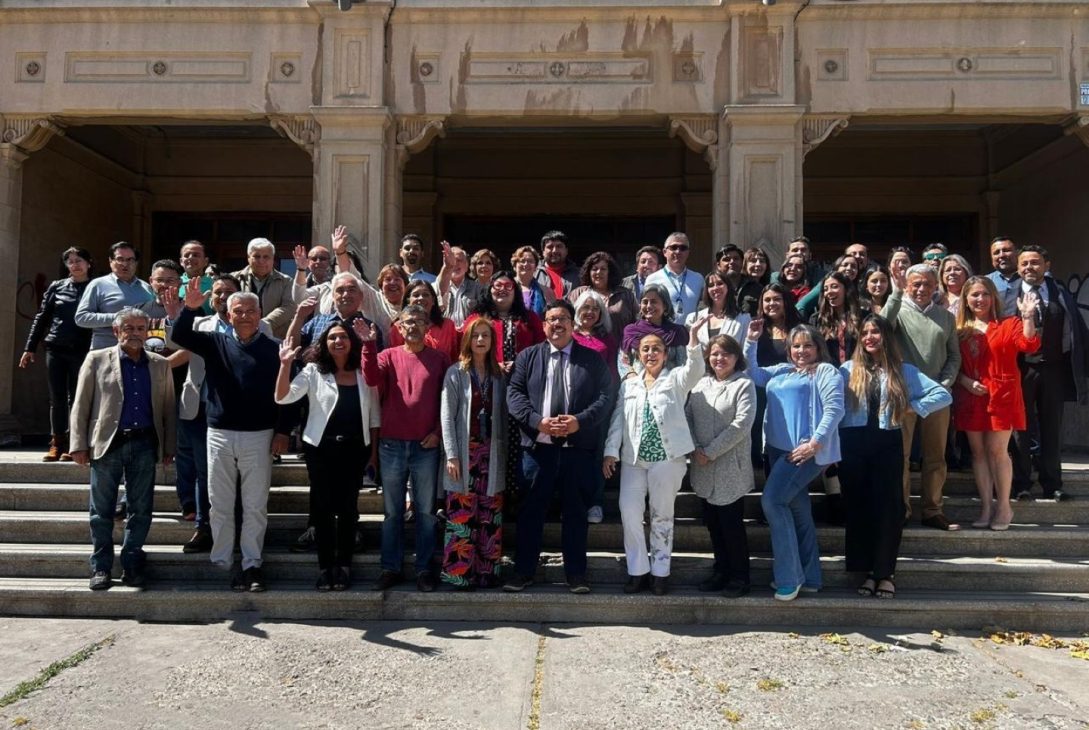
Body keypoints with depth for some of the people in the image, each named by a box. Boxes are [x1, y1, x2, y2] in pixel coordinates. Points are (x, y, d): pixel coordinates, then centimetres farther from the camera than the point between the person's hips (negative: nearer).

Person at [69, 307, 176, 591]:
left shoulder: (160, 365, 9)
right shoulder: (97, 360, 3)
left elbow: (168, 408, 10)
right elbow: (81, 405, 2)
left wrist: (168, 446, 7)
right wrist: (79, 445, -4)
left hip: (145, 444, 2)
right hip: (107, 442, -2)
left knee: (141, 510, 5)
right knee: (102, 510, 4)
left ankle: (132, 565, 17)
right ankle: (101, 567, 15)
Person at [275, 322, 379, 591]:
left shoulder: (364, 374, 6)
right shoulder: (314, 371, 1)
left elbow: (374, 414, 10)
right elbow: (282, 397, -11)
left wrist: (375, 449, 6)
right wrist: (285, 364, -22)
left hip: (355, 449, 1)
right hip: (321, 448, -1)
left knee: (348, 508, 6)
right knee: (323, 507, 3)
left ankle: (343, 565, 17)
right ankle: (325, 566, 14)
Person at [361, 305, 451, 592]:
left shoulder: (440, 359, 4)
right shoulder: (388, 355, 5)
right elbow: (372, 379, -14)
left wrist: (438, 432, -6)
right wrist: (369, 345, -23)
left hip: (426, 446, -1)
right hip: (392, 445, 1)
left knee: (426, 511, 6)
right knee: (392, 511, 9)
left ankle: (424, 568, 15)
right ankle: (390, 568, 18)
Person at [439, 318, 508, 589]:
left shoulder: (499, 375, 12)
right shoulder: (455, 373, 2)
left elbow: (503, 416, 10)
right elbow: (447, 416, -3)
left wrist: (505, 452, 2)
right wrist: (451, 455, -11)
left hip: (492, 453, 3)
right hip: (465, 452, -3)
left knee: (490, 516, 4)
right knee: (462, 515, -3)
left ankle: (487, 570, 12)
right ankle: (460, 572, 5)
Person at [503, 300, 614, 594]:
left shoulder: (592, 359, 8)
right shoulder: (528, 357, 9)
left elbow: (605, 397, 0)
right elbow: (514, 394, 1)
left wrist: (580, 421, -16)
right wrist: (538, 421, -15)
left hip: (578, 446, 0)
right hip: (538, 445, 0)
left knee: (575, 510, 7)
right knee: (532, 509, 5)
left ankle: (576, 573, 17)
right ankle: (524, 571, 15)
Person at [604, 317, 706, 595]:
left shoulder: (676, 379, 4)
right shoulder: (629, 384, 13)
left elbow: (695, 368, -17)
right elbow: (618, 419, 9)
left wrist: (693, 335, -30)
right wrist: (611, 451, 0)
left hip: (667, 457, -2)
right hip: (633, 458, 3)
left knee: (662, 515, 5)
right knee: (629, 511, -4)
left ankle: (660, 571, 16)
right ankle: (638, 570, 9)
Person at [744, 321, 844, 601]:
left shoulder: (826, 371, -2)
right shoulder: (783, 370, 20)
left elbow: (835, 408, -12)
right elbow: (753, 374, 16)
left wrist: (815, 443, -21)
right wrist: (751, 341, 6)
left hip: (806, 449, -8)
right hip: (779, 448, 8)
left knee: (772, 501, -15)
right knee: (798, 508, 12)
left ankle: (789, 576, -6)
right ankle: (808, 576, 21)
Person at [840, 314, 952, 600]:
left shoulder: (903, 371, 6)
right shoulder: (848, 369, 6)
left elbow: (944, 395, 2)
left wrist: (912, 407, -4)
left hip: (887, 443, -1)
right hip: (853, 444, 1)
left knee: (886, 507, 0)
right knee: (858, 506, 4)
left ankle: (886, 573, 10)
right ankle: (868, 570, 14)